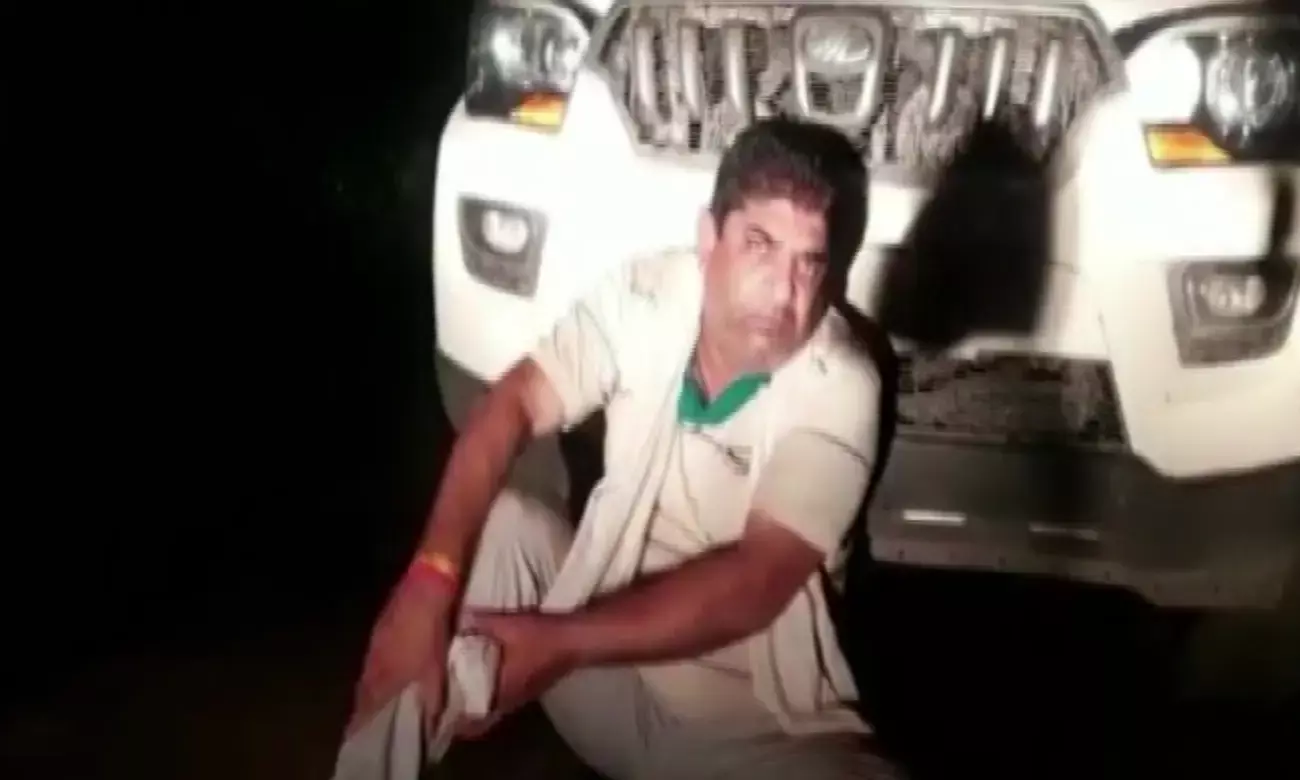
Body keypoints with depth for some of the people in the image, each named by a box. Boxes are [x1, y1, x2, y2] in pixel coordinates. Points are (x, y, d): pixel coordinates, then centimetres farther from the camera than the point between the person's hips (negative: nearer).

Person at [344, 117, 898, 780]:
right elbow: (512, 409, -16)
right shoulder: (645, 295, -11)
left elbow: (756, 583, -25)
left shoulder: (840, 390, -19)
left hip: (750, 716, -2)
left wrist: (562, 643, -33)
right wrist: (429, 580, -33)